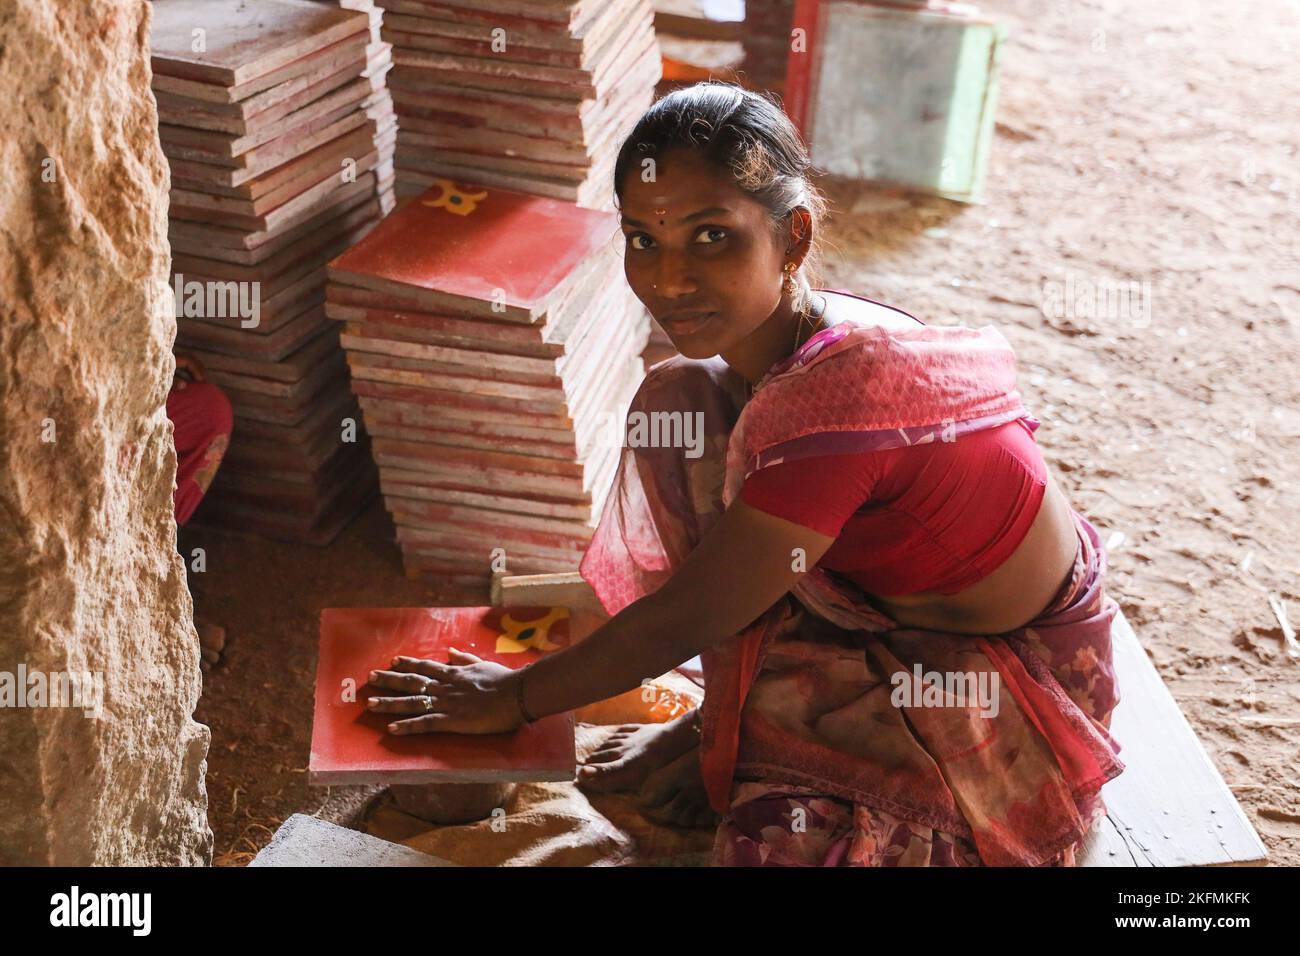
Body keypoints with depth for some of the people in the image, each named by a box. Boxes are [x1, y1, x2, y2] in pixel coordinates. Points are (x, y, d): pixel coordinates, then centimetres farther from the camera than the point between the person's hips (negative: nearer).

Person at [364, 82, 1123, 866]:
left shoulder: (836, 404, -35)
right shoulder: (785, 337, -10)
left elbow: (681, 623, -24)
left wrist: (517, 698, -10)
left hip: (1015, 680, -8)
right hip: (893, 586, 8)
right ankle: (730, 730, 7)